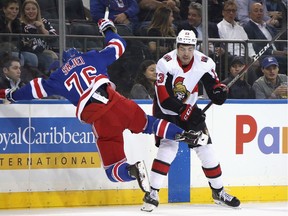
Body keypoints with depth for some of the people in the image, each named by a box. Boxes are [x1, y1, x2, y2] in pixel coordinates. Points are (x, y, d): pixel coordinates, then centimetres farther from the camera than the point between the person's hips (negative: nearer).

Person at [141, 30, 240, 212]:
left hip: (189, 109, 4)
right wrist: (185, 112, -36)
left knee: (206, 148, 3)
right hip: (166, 110, -4)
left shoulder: (204, 63, -13)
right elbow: (164, 98, -29)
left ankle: (218, 192, 19)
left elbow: (212, 84, -1)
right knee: (168, 148, -22)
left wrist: (220, 90, -24)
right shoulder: (166, 63, -25)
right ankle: (152, 193, -19)